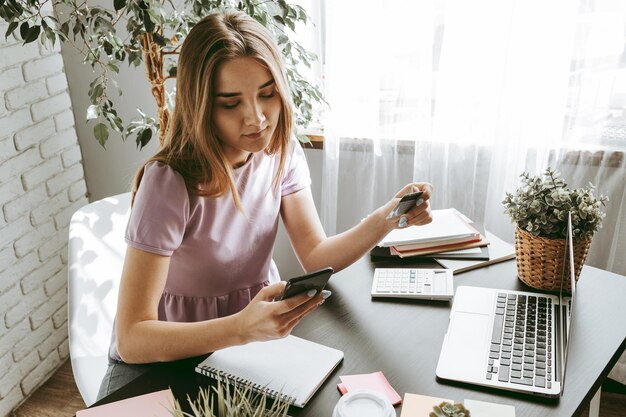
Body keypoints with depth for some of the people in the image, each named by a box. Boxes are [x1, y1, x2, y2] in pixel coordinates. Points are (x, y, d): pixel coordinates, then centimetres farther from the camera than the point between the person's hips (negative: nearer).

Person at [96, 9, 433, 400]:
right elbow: (131, 339, -29)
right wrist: (243, 327, -45)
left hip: (255, 333, 3)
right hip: (163, 355, -3)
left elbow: (317, 256, -10)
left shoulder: (281, 152, -8)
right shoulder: (169, 184, -27)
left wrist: (387, 219, -27)